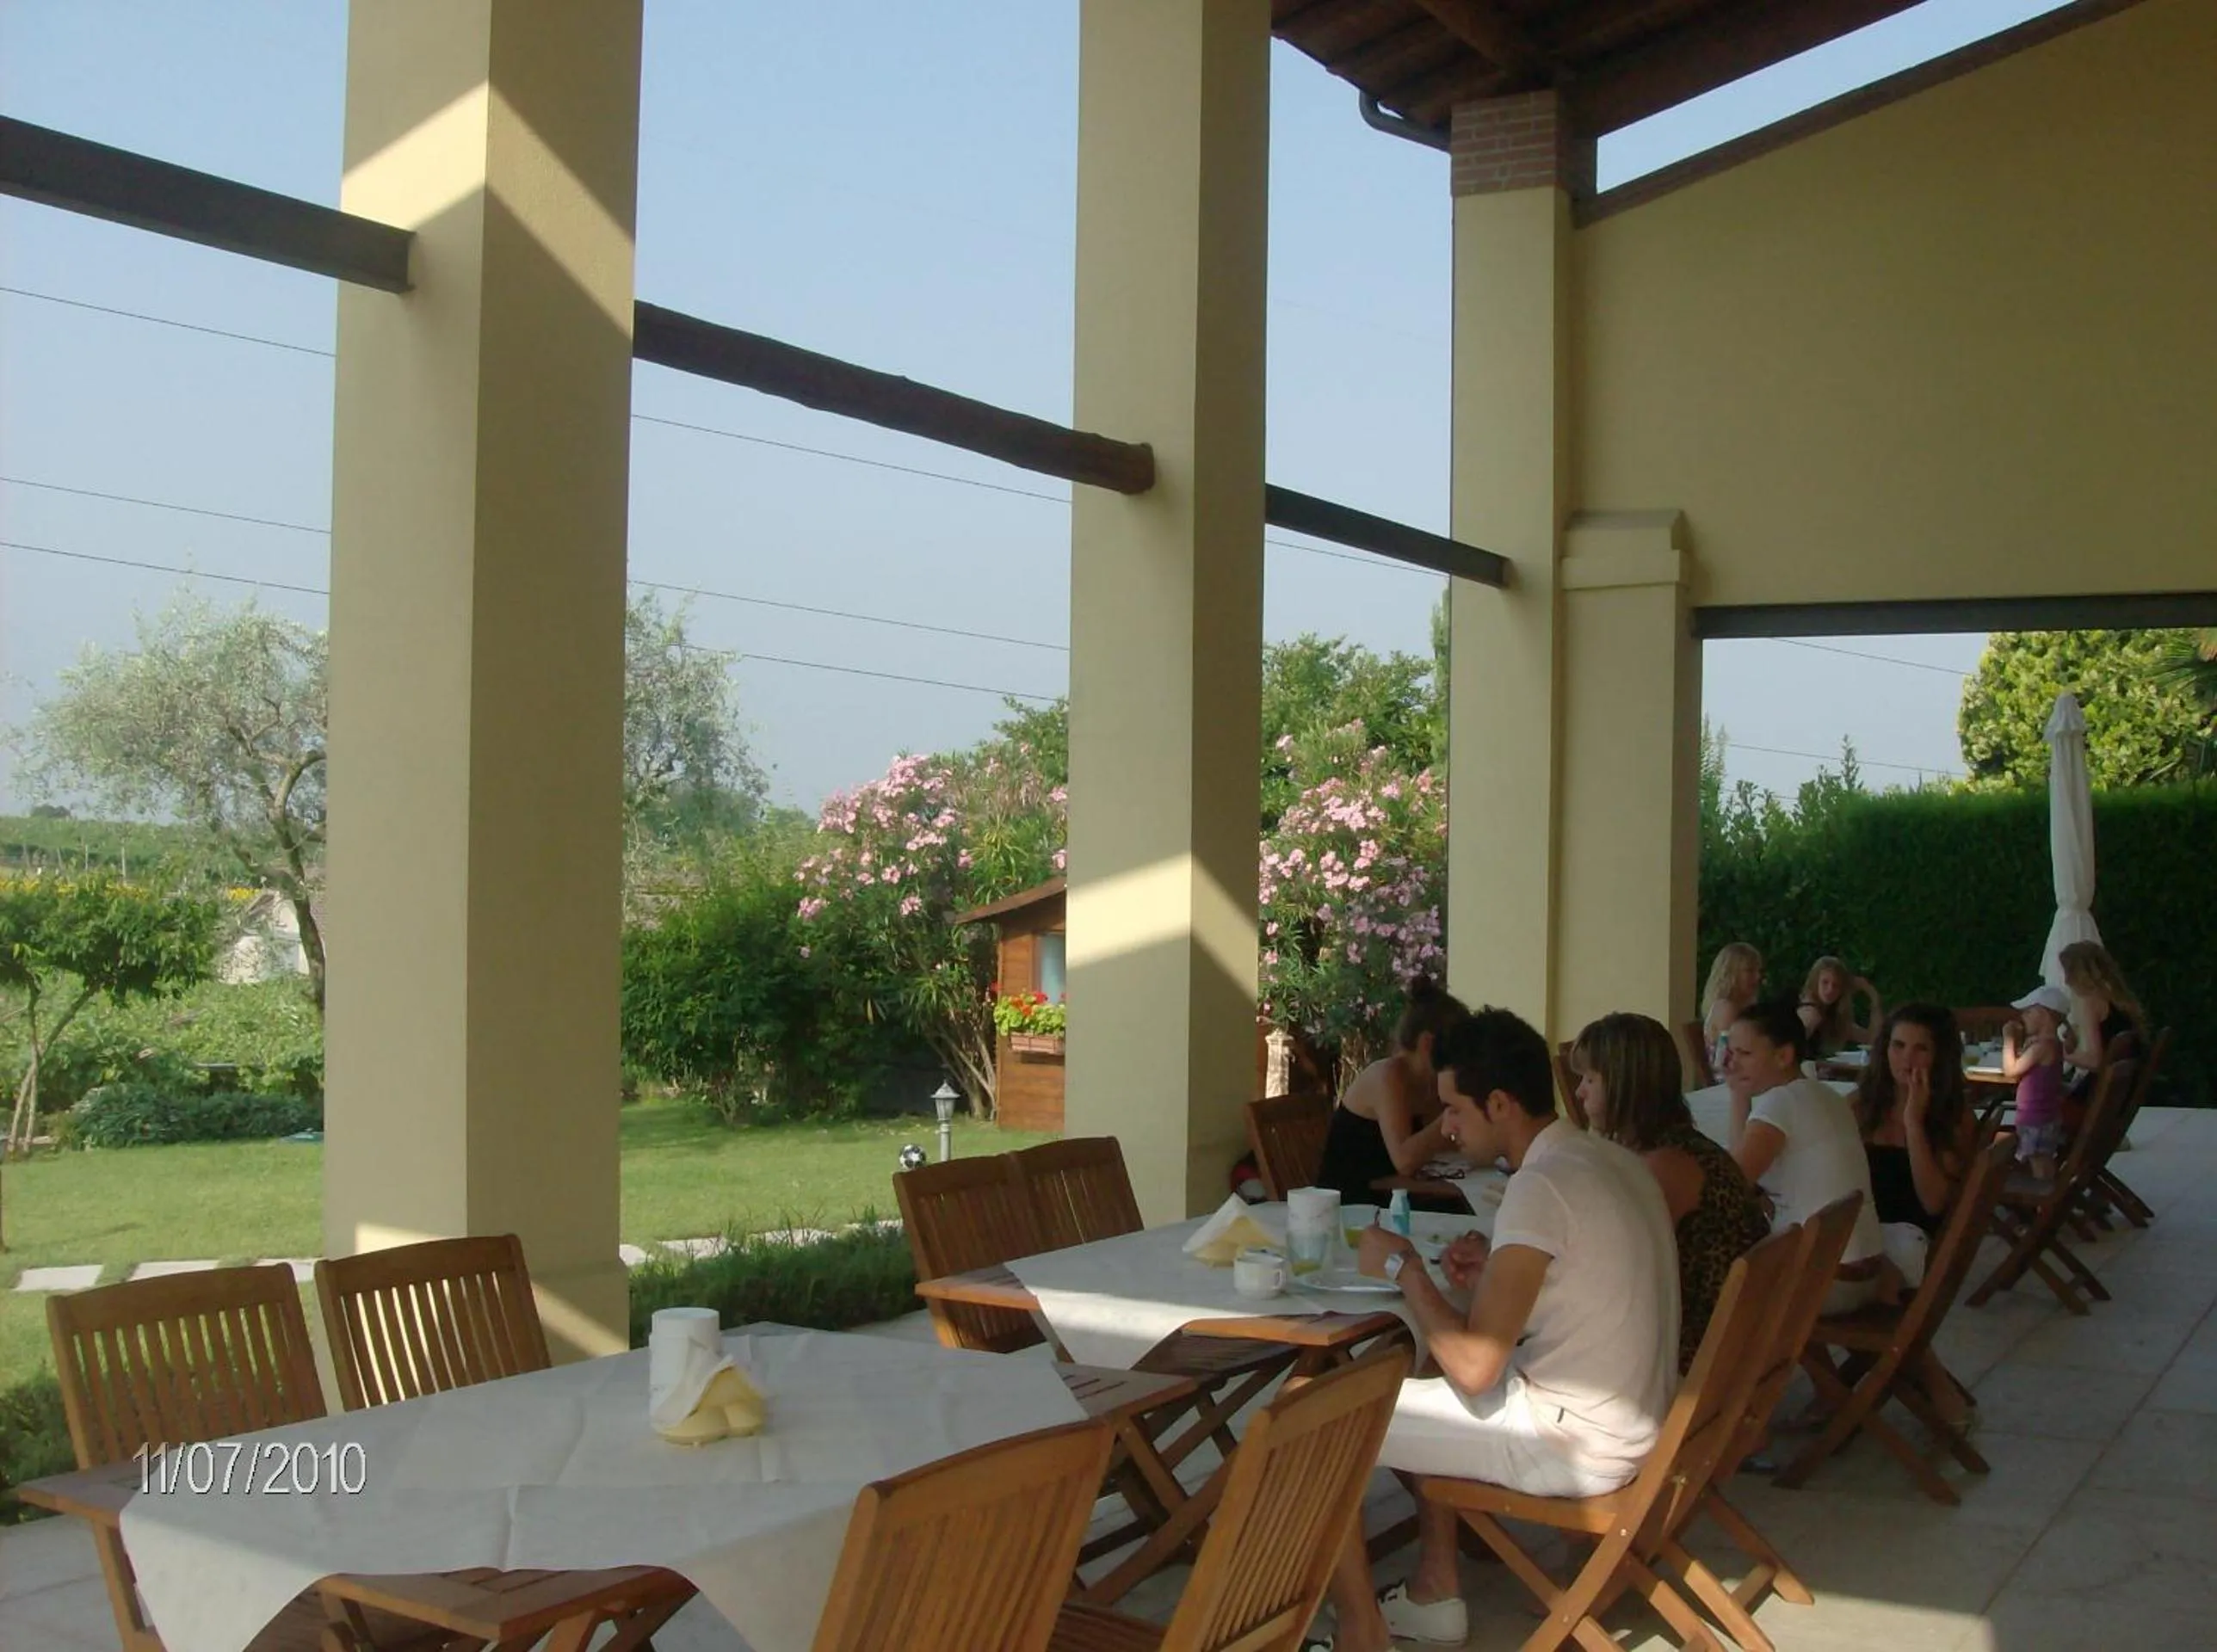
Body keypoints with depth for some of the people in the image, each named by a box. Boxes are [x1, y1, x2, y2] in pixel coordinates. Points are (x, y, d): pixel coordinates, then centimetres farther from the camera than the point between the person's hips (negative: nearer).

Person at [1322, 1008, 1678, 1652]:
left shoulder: (1541, 1186, -23)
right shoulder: (1611, 1159, 5)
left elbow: (1474, 1367, -25)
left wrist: (1404, 1268, -11)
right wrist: (1496, 1270, 8)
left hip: (1572, 1443, -10)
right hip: (1625, 1424, 10)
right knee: (1417, 1377, 31)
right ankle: (1436, 1591, 30)